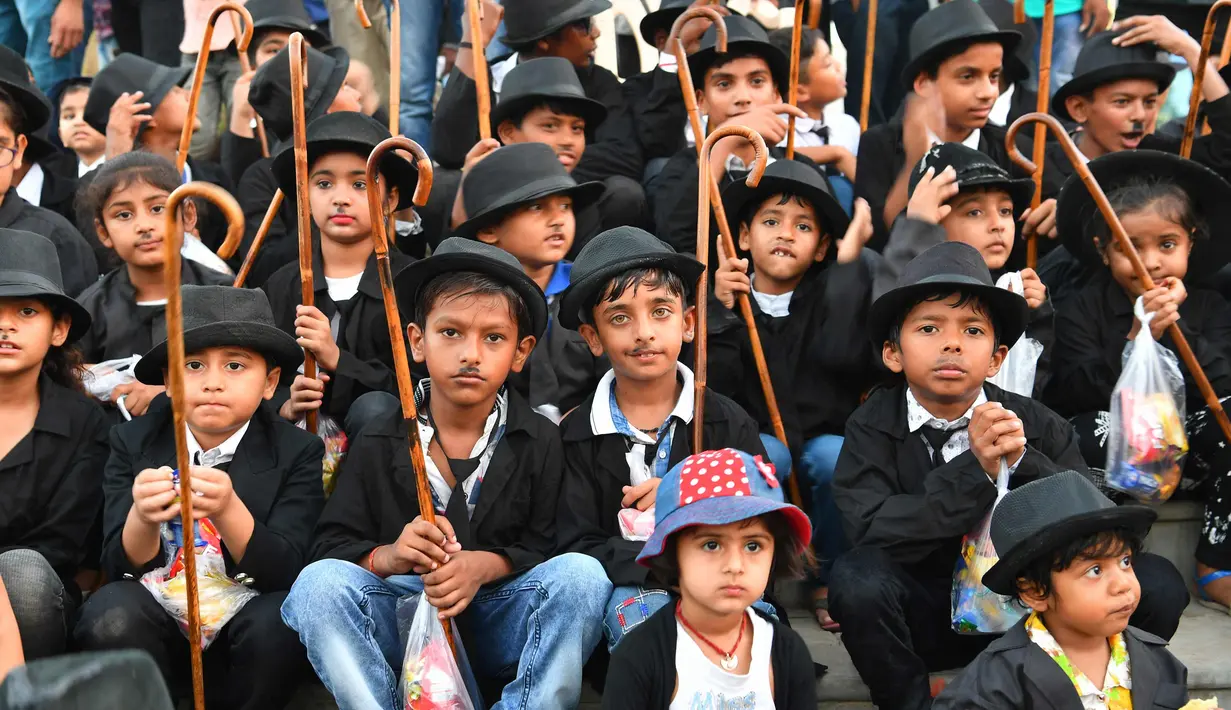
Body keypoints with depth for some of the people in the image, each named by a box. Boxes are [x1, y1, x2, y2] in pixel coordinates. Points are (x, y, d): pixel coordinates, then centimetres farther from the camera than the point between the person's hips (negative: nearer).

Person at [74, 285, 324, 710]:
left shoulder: (297, 453, -3)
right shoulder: (133, 443, 3)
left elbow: (286, 572, -13)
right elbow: (120, 568, -4)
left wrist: (228, 511, -32)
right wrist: (142, 517, -28)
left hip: (244, 637, -1)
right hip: (157, 620, 1)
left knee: (279, 620, -32)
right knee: (109, 614, -29)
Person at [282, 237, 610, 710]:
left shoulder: (539, 442, 3)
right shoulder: (377, 445, 4)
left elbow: (546, 547, -1)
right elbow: (331, 545, 1)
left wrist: (487, 565, -21)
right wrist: (386, 557, -20)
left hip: (504, 627, 0)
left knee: (581, 574, -28)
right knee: (319, 582, -27)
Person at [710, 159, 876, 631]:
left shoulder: (831, 293, 0)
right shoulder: (725, 295, 1)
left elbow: (841, 356, -22)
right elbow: (717, 389, -12)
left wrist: (849, 262, -20)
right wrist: (722, 311, -22)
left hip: (823, 437, 1)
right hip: (757, 438, 0)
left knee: (838, 458, -31)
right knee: (764, 455, -32)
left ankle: (830, 580, -4)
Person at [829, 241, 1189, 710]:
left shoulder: (1038, 425, -3)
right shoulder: (872, 428, -8)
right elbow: (872, 534, -23)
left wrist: (1023, 462, -27)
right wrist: (973, 469, -31)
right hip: (926, 617, -2)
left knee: (1156, 582, -19)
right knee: (857, 577, -34)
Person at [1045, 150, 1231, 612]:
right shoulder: (1082, 310, -3)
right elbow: (1074, 396, -15)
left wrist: (1177, 326, -20)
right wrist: (1136, 339, -25)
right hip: (1112, 451, -3)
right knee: (1092, 432, -36)